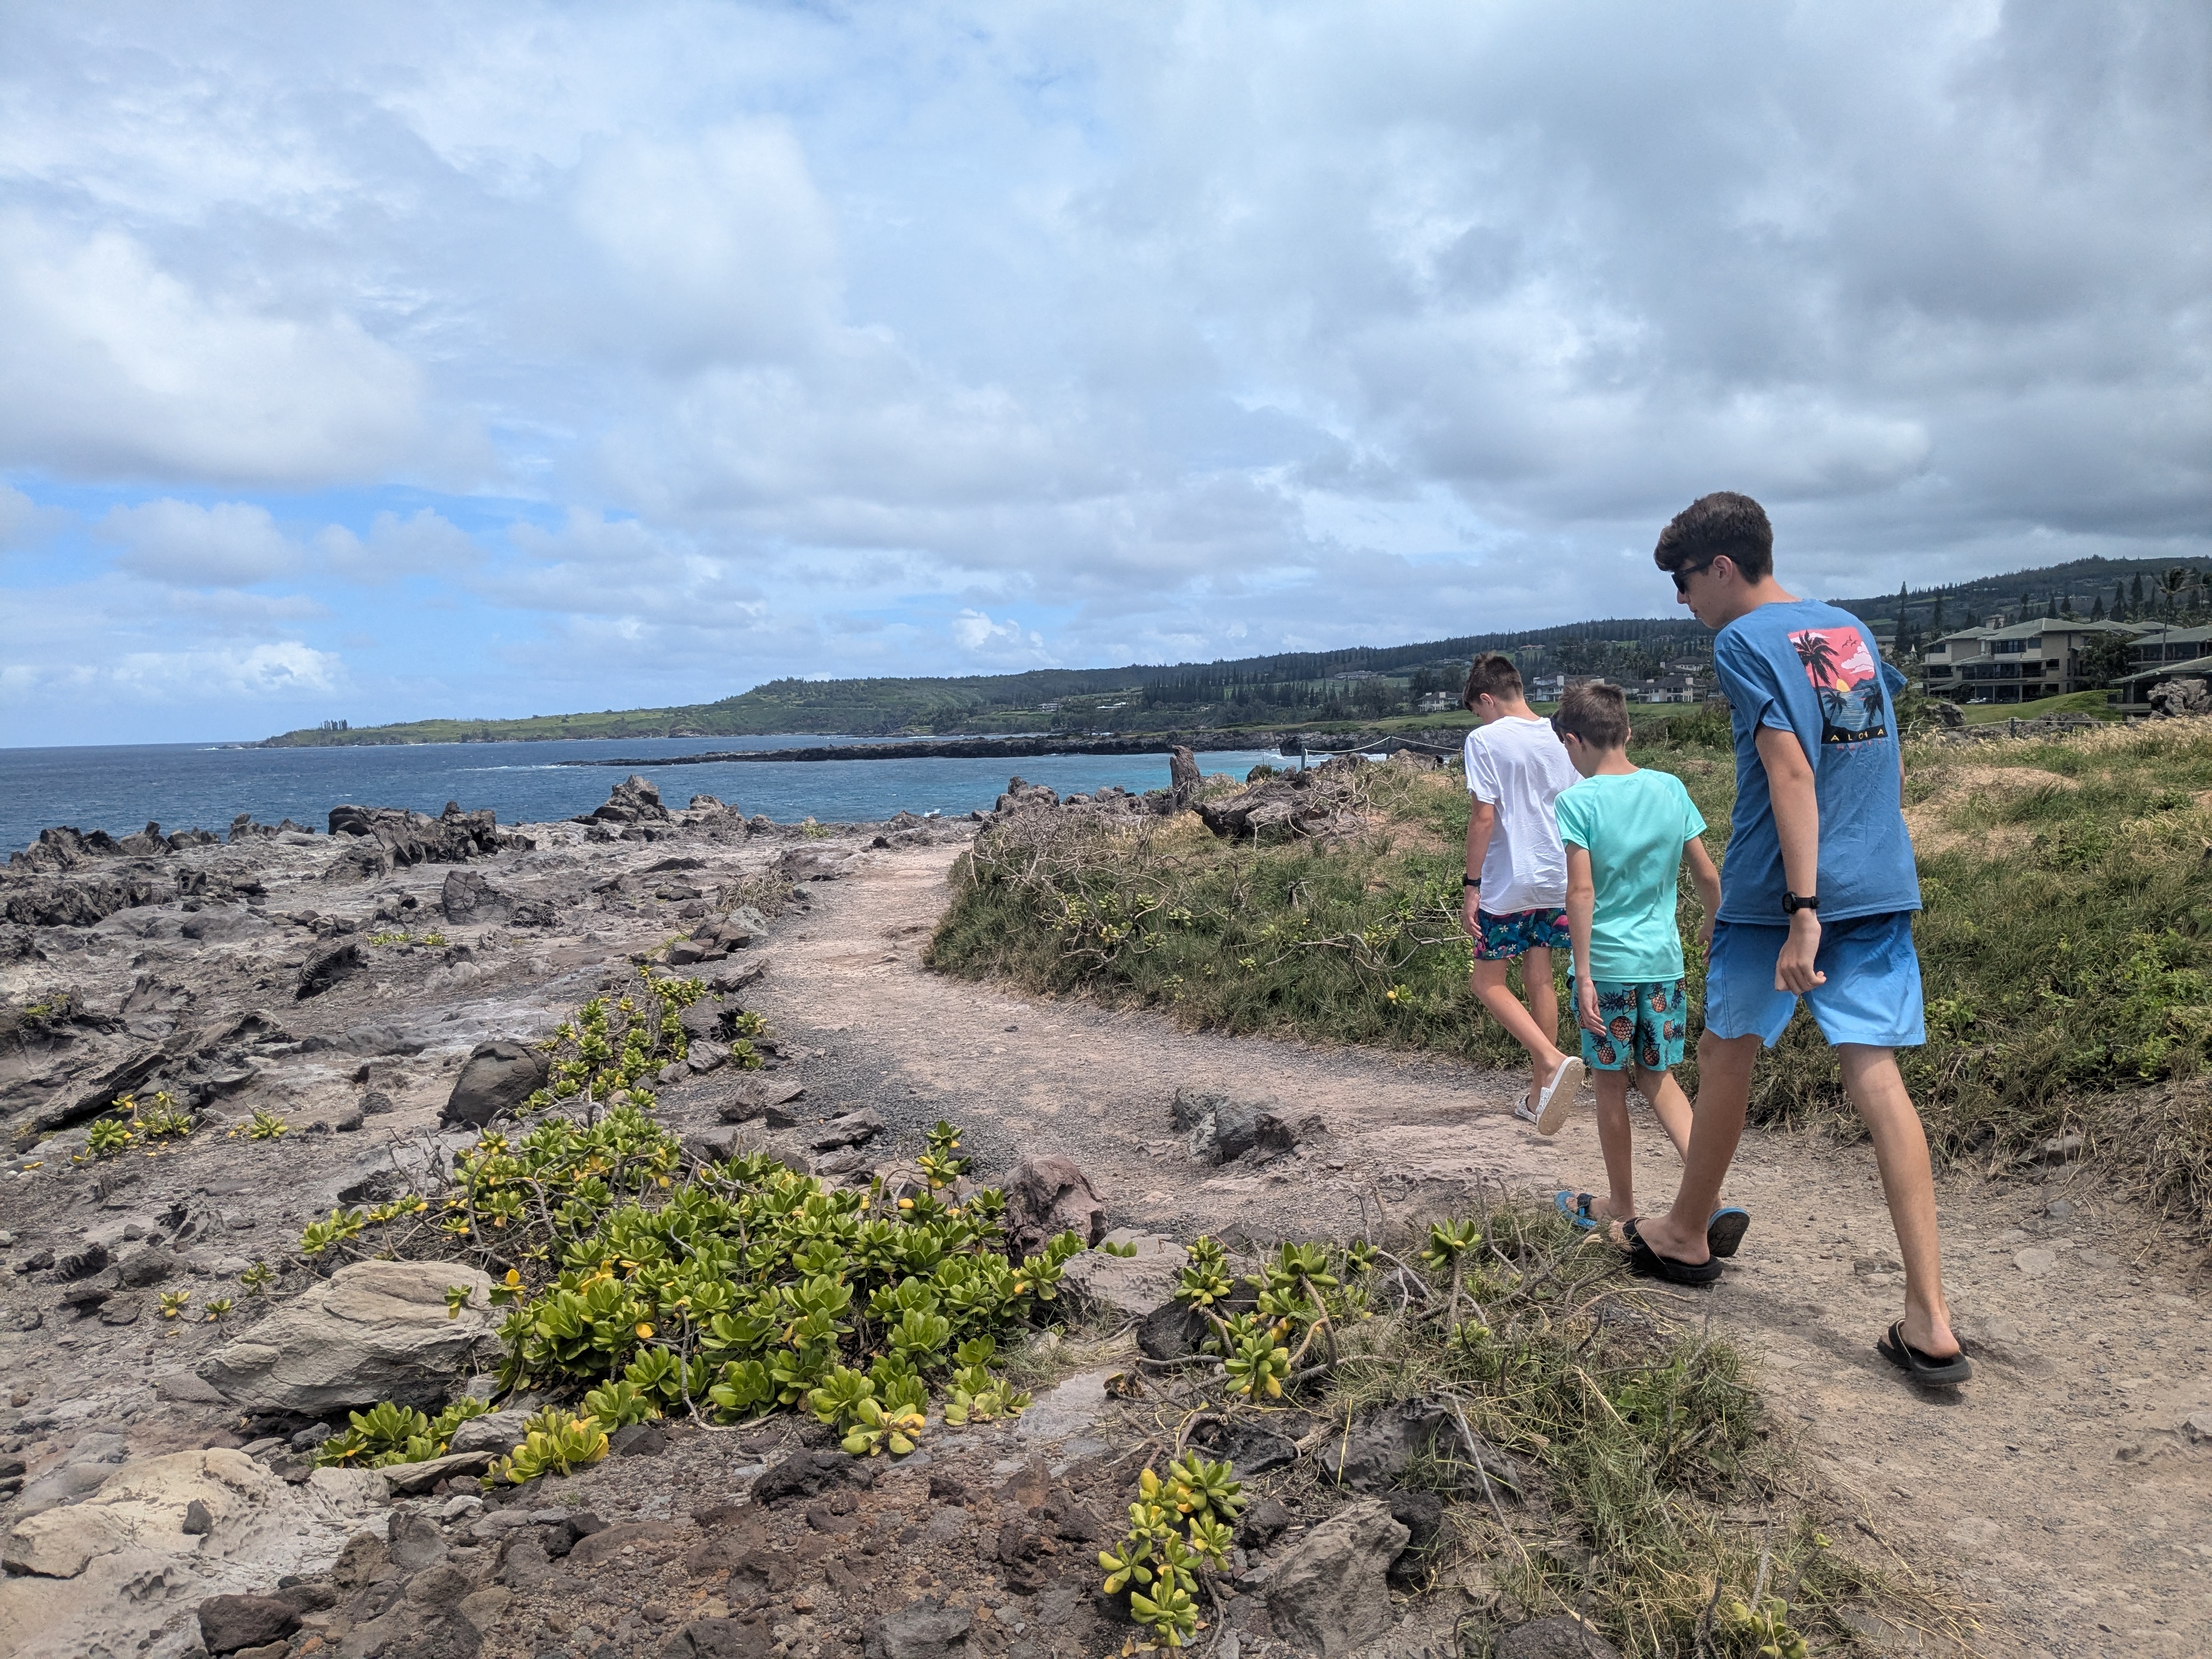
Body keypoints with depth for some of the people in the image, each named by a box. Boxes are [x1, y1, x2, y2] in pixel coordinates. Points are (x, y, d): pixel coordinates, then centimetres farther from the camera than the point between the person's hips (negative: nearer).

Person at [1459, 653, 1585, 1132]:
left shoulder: (1485, 740, -10)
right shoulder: (1561, 737, 8)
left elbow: (1483, 815, -15)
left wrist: (1470, 884, -9)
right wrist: (1575, 880, 21)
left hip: (1507, 883, -6)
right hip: (1557, 878, 6)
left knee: (1488, 981, 6)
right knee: (1539, 981, 14)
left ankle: (1553, 1061, -14)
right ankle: (1540, 1095, 19)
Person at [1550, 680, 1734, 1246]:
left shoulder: (1578, 802, -12)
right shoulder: (1670, 789, 2)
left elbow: (1581, 892, -18)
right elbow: (1707, 874, 7)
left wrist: (1583, 974, -15)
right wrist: (1714, 926, 25)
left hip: (1607, 965, -4)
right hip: (1664, 961, 5)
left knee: (1610, 1083, 11)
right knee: (1659, 1079, 16)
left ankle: (1621, 1206, 25)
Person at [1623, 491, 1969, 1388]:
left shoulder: (1745, 642, -9)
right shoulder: (1850, 628, 15)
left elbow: (1791, 772, -18)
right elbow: (1885, 756, 21)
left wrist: (1802, 911, -22)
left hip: (1778, 892, -6)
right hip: (1884, 887, 6)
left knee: (1724, 1053, 13)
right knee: (1875, 1073, 1)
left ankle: (1686, 1234, 31)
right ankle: (1930, 1322, -3)